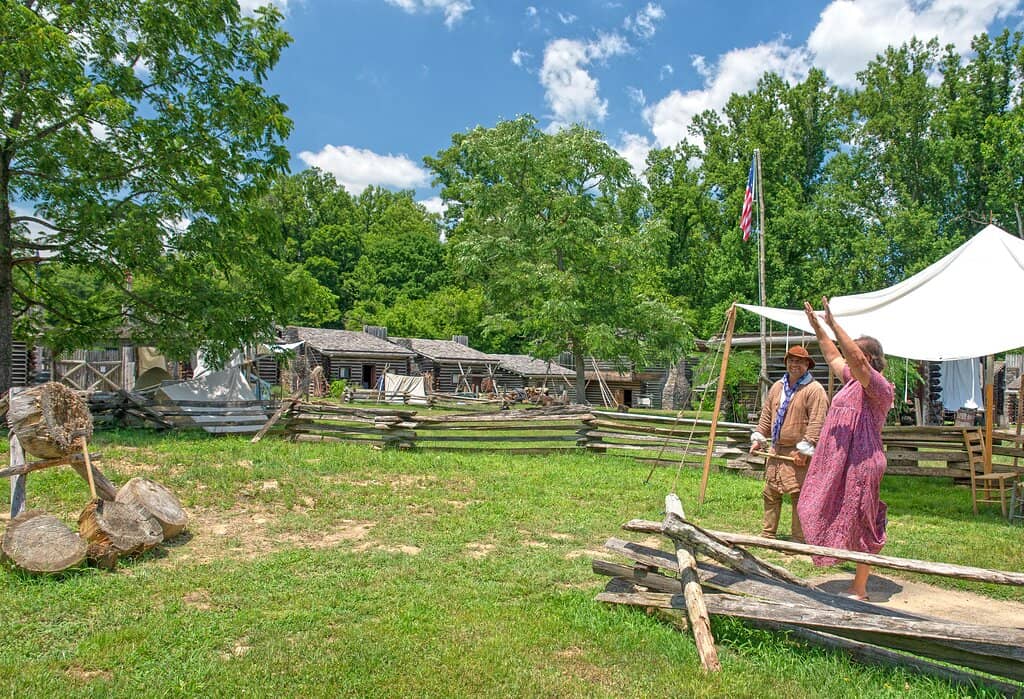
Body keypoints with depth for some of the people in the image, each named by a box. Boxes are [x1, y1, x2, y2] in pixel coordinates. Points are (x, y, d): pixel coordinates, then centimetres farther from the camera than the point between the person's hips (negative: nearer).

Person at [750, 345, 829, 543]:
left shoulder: (814, 390, -10)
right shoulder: (777, 387, 14)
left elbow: (816, 423, -16)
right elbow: (766, 415, 20)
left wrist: (804, 450, -19)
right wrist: (758, 438, 12)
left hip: (798, 453, -7)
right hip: (777, 450, 7)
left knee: (799, 496, -4)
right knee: (770, 493, 12)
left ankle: (799, 540, 7)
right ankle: (767, 535, 23)